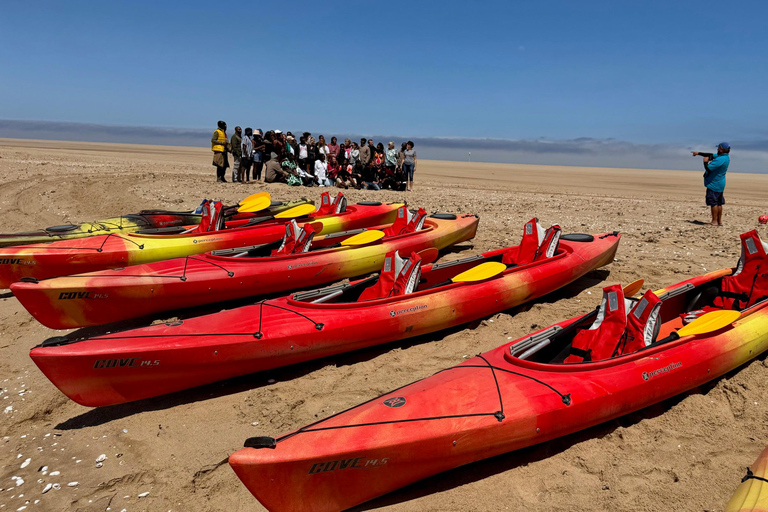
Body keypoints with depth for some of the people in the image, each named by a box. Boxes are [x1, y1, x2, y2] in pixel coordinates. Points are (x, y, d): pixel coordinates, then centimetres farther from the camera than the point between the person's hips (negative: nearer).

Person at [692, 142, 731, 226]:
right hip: (720, 184, 10)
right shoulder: (725, 157, 8)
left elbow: (708, 168, -26)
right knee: (719, 203, 13)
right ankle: (719, 221, 17)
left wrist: (705, 162, -7)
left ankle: (714, 221, -3)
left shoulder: (720, 160, -24)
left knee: (713, 203, -5)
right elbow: (711, 155, 17)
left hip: (714, 184, -10)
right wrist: (698, 153, 21)